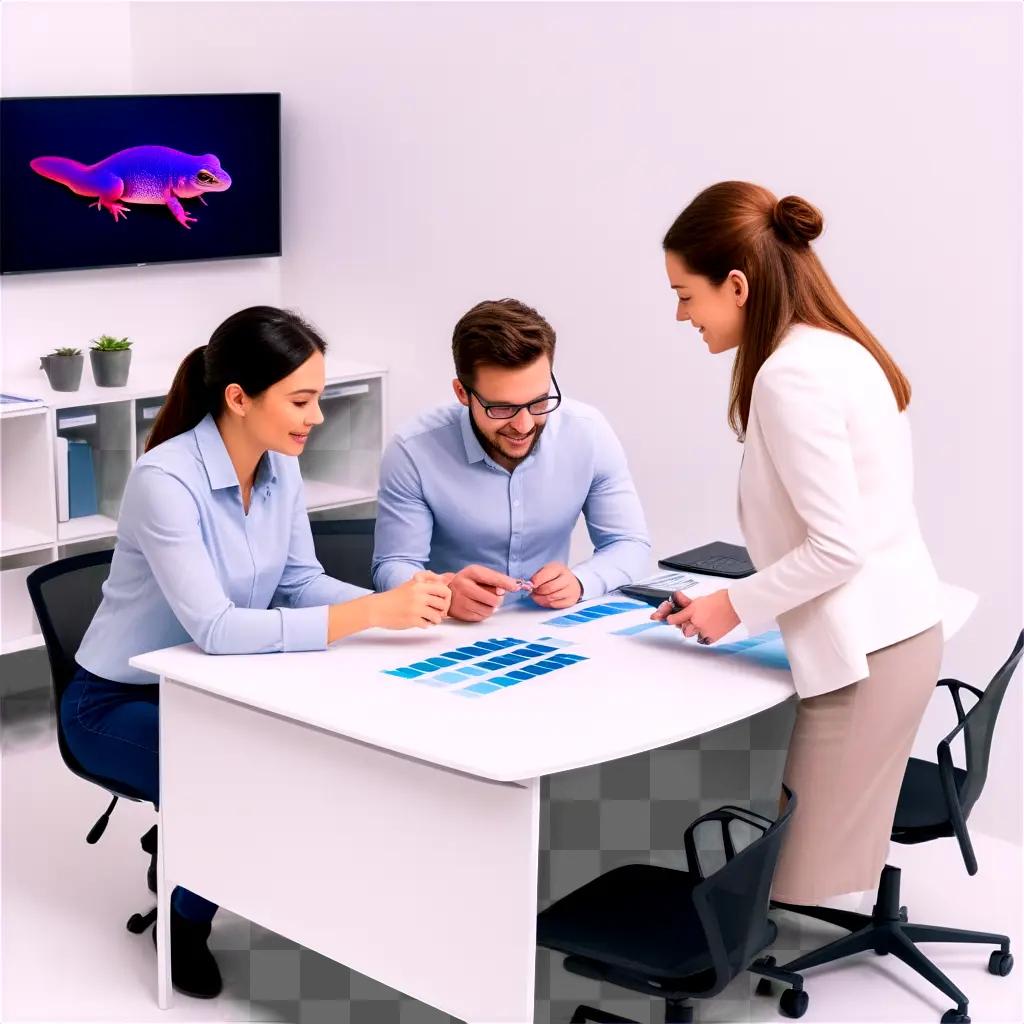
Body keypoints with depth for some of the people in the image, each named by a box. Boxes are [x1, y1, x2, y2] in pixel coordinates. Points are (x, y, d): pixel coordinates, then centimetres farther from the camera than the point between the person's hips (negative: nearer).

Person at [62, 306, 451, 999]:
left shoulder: (281, 466, -7)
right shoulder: (166, 480, -29)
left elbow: (301, 582, -2)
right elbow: (215, 628, -37)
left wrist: (398, 601, -22)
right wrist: (371, 613, -41)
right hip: (120, 703, -6)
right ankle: (184, 919, 5)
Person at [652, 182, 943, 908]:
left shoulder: (791, 374, -19)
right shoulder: (841, 350, 10)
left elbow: (838, 545, -22)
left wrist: (734, 606, -9)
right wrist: (754, 600, 14)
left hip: (862, 649, -10)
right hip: (896, 630, 10)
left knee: (808, 883, 0)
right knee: (815, 860, 15)